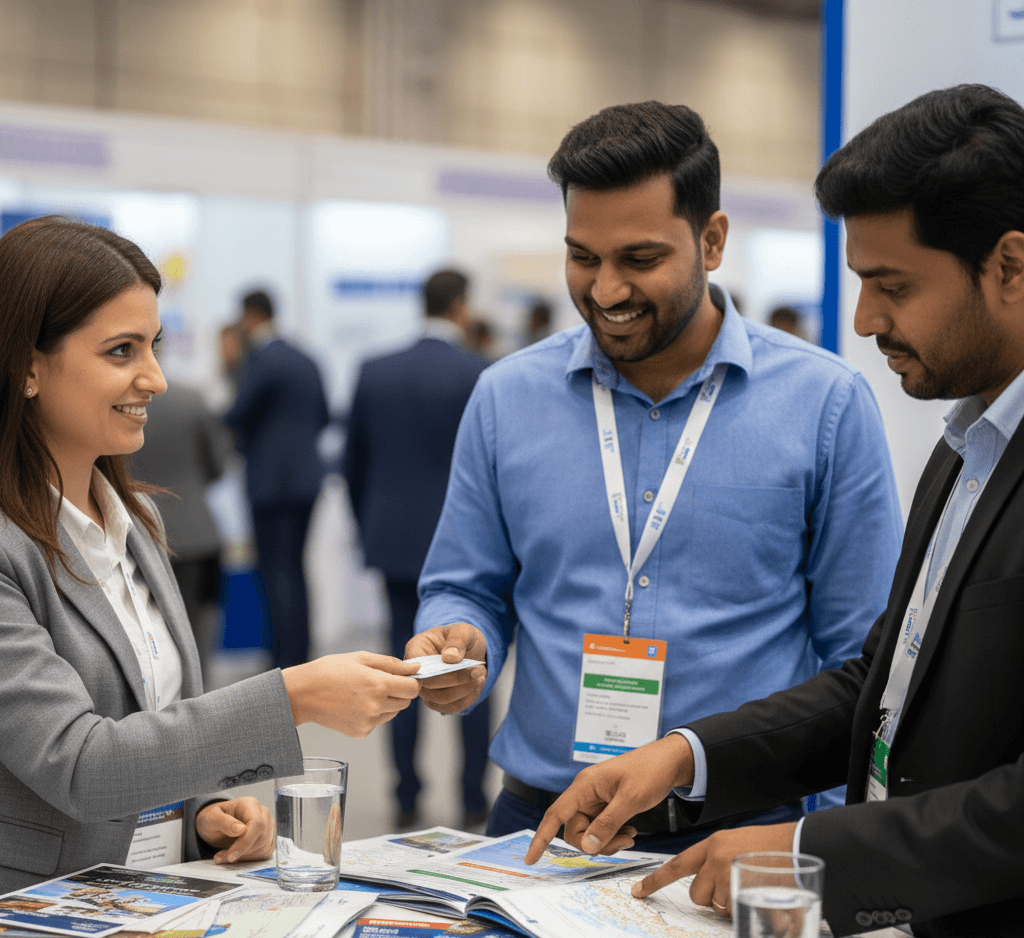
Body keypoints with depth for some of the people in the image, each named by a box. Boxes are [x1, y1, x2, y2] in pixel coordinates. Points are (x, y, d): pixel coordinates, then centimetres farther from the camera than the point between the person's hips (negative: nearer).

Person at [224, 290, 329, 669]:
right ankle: (297, 655, 19)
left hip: (272, 478, -8)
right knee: (292, 568, 15)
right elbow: (322, 417, 19)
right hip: (306, 477, 8)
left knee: (276, 569, -6)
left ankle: (287, 663, -7)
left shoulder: (260, 359, -12)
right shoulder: (305, 360, 13)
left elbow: (238, 417, -11)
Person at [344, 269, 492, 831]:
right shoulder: (484, 377, -9)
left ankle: (406, 804, 11)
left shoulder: (374, 373, 4)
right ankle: (473, 804, 8)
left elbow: (353, 465, 10)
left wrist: (370, 533, 21)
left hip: (397, 543, 4)